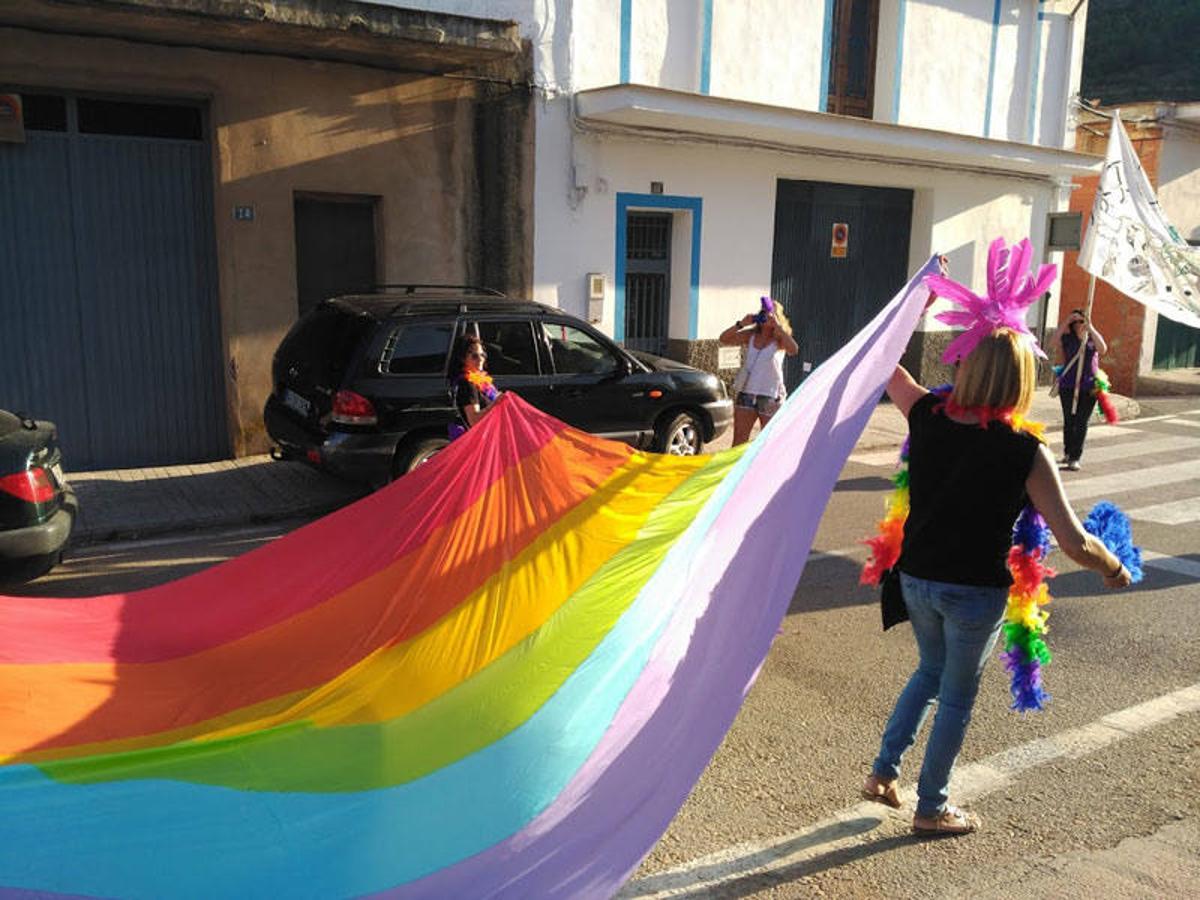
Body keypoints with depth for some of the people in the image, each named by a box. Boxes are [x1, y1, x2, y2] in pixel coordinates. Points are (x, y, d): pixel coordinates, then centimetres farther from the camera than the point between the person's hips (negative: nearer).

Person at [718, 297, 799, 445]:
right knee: (739, 440, 5)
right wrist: (741, 324, -12)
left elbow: (794, 350, -26)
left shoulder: (779, 339, -5)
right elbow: (723, 339, 0)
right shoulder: (751, 335, 6)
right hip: (745, 393, 4)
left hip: (769, 397, -3)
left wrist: (777, 326, -25)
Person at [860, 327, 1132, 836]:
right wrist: (1115, 570, 4)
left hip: (916, 578, 4)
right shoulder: (1025, 452, -19)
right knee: (957, 697, 15)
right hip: (975, 592, -4)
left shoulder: (927, 415, -10)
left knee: (931, 670, 28)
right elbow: (1075, 543, -16)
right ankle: (931, 809, 30)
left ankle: (883, 773, 30)